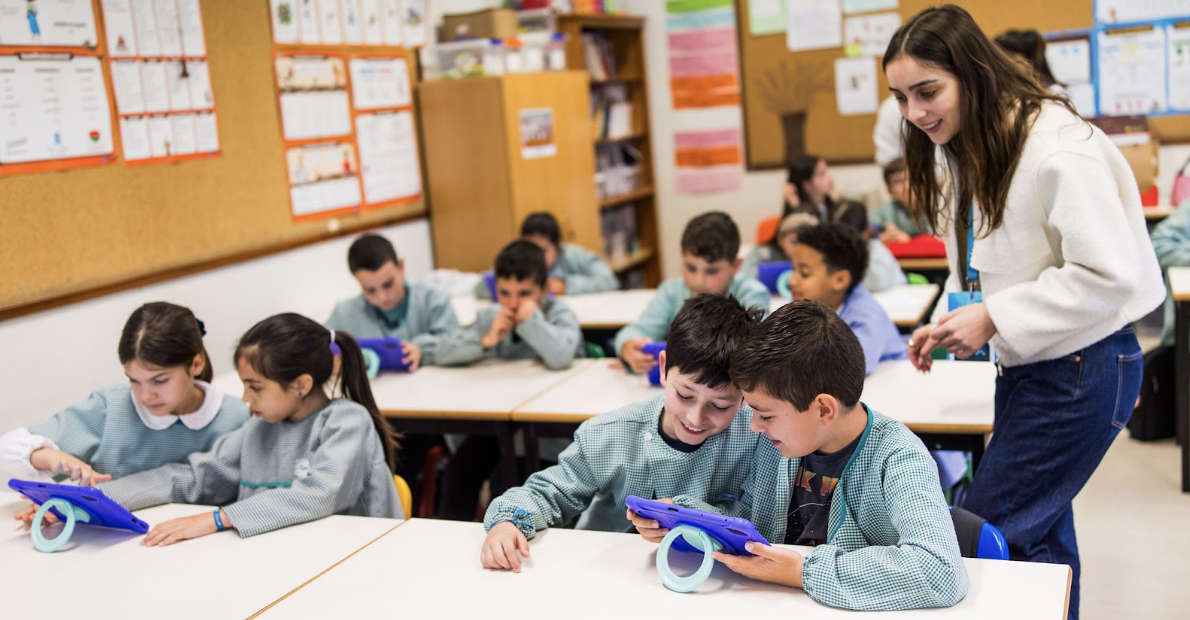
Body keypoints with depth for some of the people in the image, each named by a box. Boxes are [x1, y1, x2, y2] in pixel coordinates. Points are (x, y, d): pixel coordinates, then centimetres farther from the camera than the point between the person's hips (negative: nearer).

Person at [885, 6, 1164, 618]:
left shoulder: (1060, 147, -21)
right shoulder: (970, 151, 9)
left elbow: (1109, 274, -25)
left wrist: (993, 318, -21)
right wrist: (947, 326, 1)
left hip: (1082, 367, -9)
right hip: (1028, 364, 9)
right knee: (1037, 537, 18)